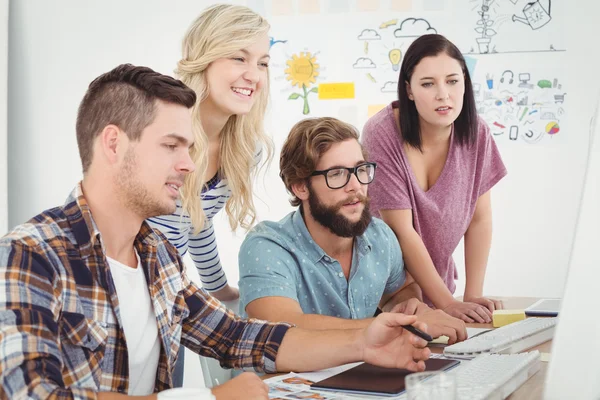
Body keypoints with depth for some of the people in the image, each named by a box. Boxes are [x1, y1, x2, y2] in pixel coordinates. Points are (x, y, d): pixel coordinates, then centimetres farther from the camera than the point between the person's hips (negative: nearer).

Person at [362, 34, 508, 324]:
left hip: (436, 282, 3)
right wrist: (447, 303, -21)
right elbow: (402, 230, -20)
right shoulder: (382, 134, -21)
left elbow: (479, 219, -1)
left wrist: (473, 295, -8)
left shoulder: (476, 133, -8)